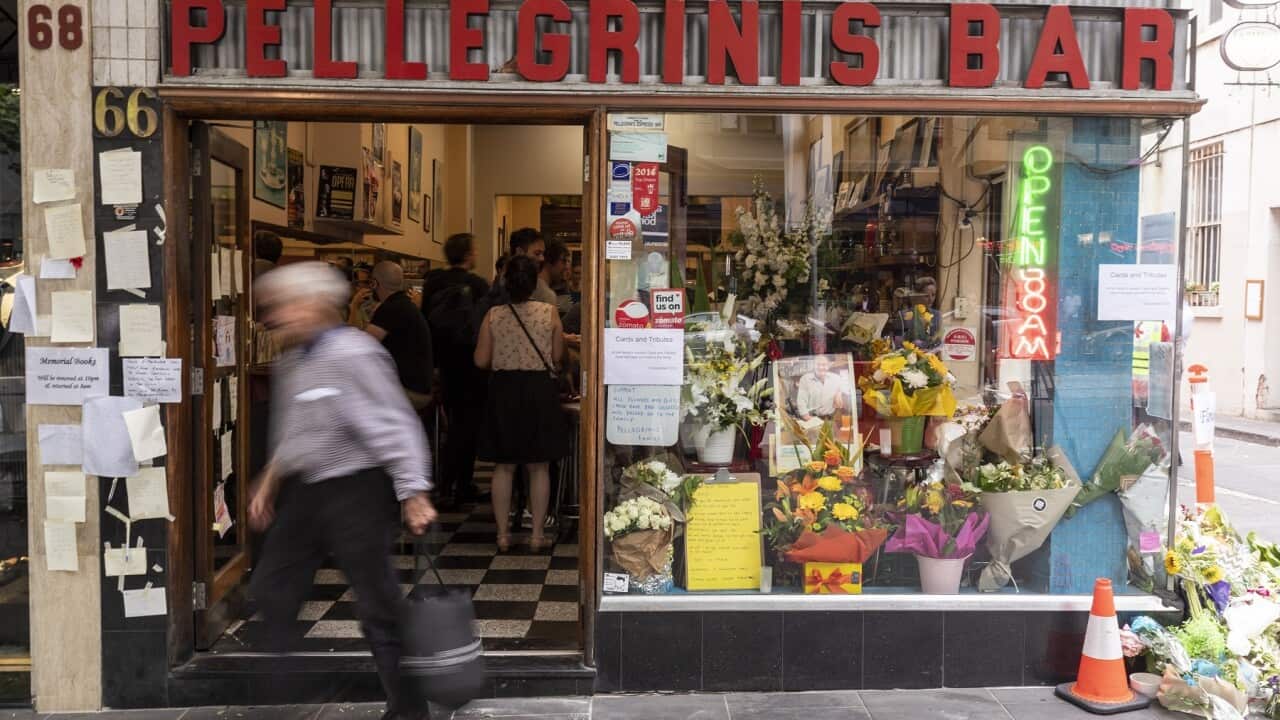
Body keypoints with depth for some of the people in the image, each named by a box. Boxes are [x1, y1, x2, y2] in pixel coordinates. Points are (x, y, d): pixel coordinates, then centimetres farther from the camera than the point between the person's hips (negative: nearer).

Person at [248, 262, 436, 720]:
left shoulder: (352, 354, -17)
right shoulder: (289, 363, 11)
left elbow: (394, 426, -19)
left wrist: (414, 494, -22)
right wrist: (268, 484, 22)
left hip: (356, 490, -9)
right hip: (304, 492, 9)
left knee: (377, 605, 0)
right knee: (269, 594, 15)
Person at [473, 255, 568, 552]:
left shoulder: (493, 316, -5)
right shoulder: (549, 312, -7)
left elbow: (481, 360, -2)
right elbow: (557, 355, -2)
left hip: (503, 390, 1)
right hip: (540, 390, -1)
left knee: (503, 467, 10)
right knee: (539, 467, 9)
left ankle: (503, 533, 15)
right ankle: (537, 533, 13)